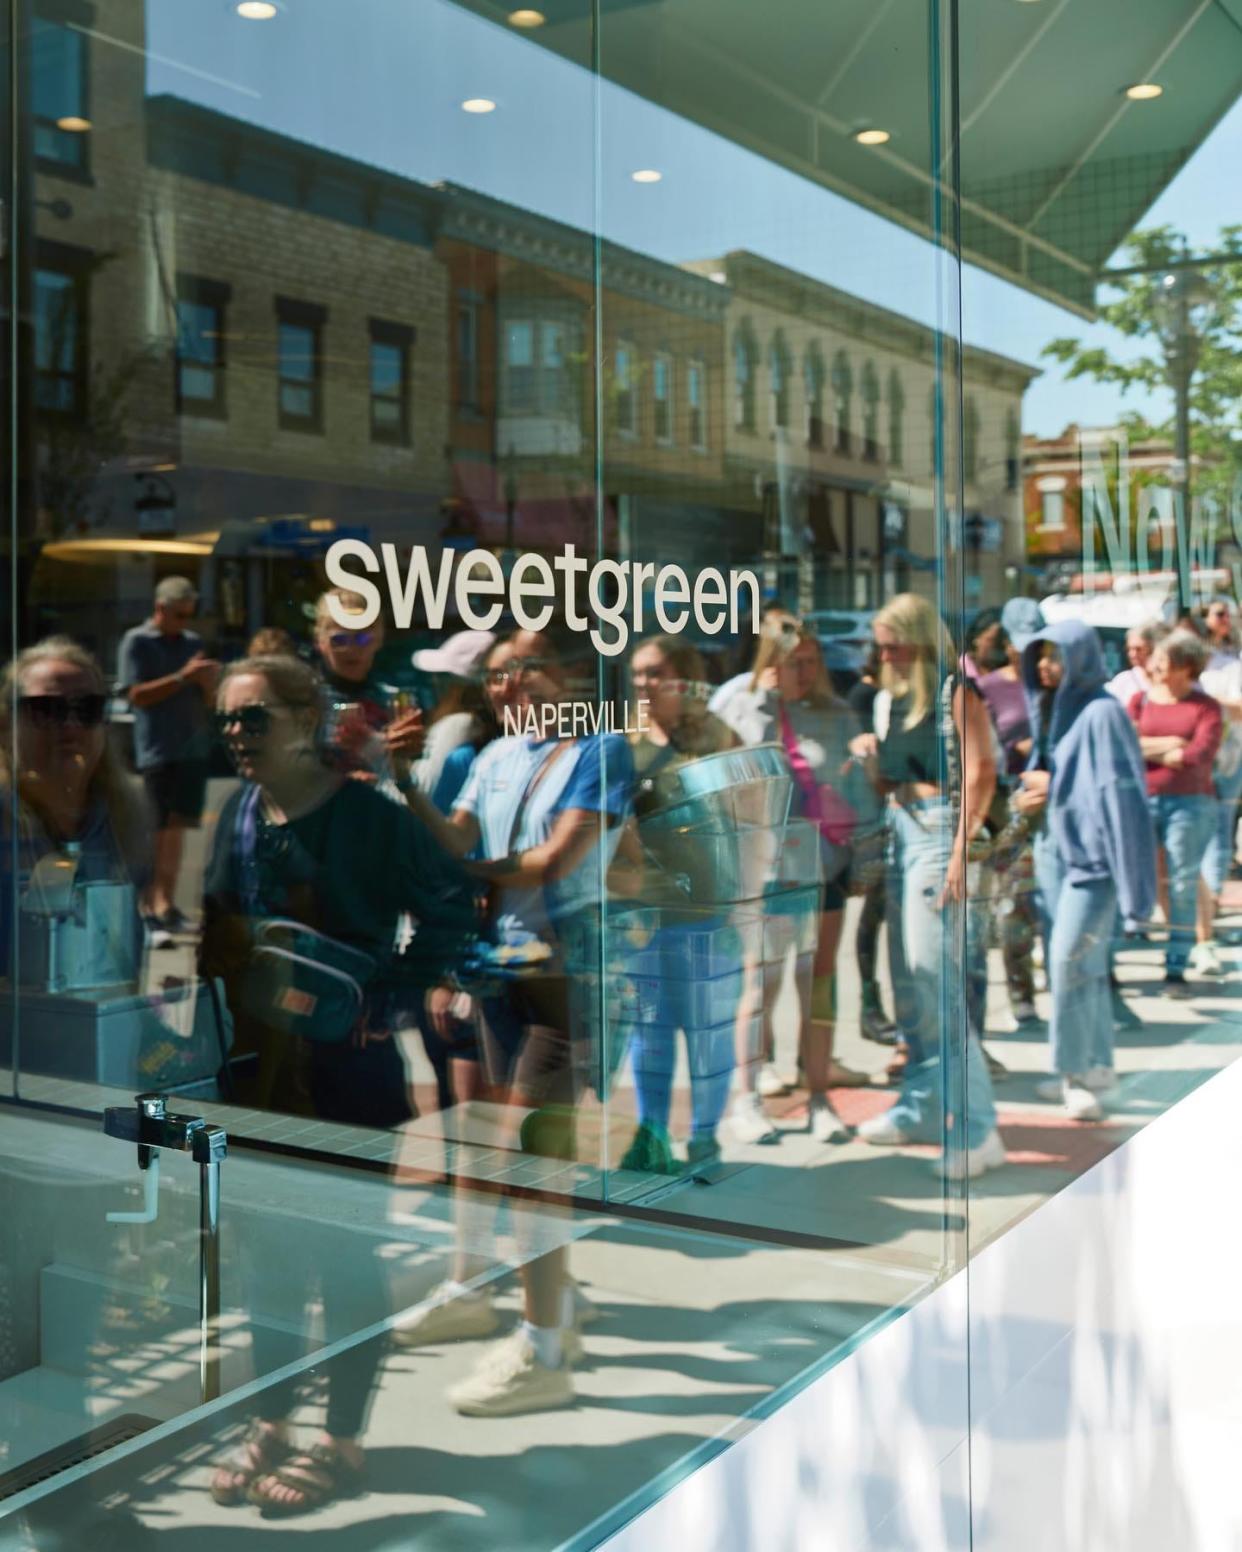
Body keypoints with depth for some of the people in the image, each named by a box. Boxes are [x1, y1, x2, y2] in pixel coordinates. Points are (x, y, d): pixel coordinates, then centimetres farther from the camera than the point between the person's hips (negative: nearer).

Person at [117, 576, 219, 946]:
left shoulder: (194, 642, 13)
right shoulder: (137, 641, -2)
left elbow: (208, 700, 16)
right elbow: (136, 695, -10)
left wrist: (208, 681, -7)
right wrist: (182, 677, -17)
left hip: (194, 747, 5)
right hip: (157, 749, -5)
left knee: (178, 828, 7)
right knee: (161, 831, -6)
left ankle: (166, 905, 14)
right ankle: (152, 909, -3)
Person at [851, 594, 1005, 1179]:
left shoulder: (957, 692, -7)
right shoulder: (887, 699, 15)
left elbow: (980, 775, -13)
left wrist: (961, 853, -20)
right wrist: (869, 757, 0)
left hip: (940, 829, -8)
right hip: (898, 828, 8)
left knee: (930, 975, -14)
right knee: (905, 980, 11)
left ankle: (978, 1130, -10)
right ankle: (920, 1108, 22)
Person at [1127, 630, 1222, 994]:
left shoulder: (1206, 707, 1)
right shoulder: (1139, 700, 8)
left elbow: (1201, 755, -12)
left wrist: (1146, 750, -5)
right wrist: (1168, 744, -12)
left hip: (1191, 803, -1)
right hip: (1142, 800, 1)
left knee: (1182, 885, 3)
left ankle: (1176, 968, 9)